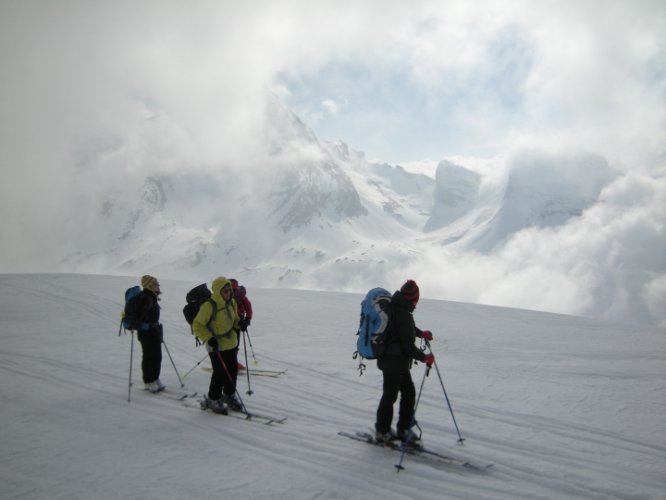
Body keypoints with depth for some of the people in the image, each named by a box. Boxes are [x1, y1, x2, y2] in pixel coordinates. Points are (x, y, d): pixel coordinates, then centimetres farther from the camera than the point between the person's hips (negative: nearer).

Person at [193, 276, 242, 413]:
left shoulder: (232, 303, 1)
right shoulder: (209, 306, -21)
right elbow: (197, 325, -16)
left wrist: (240, 324, -1)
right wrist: (209, 339, -25)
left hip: (231, 343, 7)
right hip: (217, 346, -7)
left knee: (232, 370, 15)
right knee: (220, 373, -3)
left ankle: (229, 395, 35)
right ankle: (213, 399, 17)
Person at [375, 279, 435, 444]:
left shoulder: (395, 308, 4)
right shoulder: (403, 314, -26)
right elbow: (408, 346, -23)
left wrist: (420, 333, 29)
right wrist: (424, 357, -11)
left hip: (398, 361, 9)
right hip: (394, 362, -9)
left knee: (409, 392, 15)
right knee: (390, 395, 4)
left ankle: (404, 429, 23)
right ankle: (382, 431, 19)